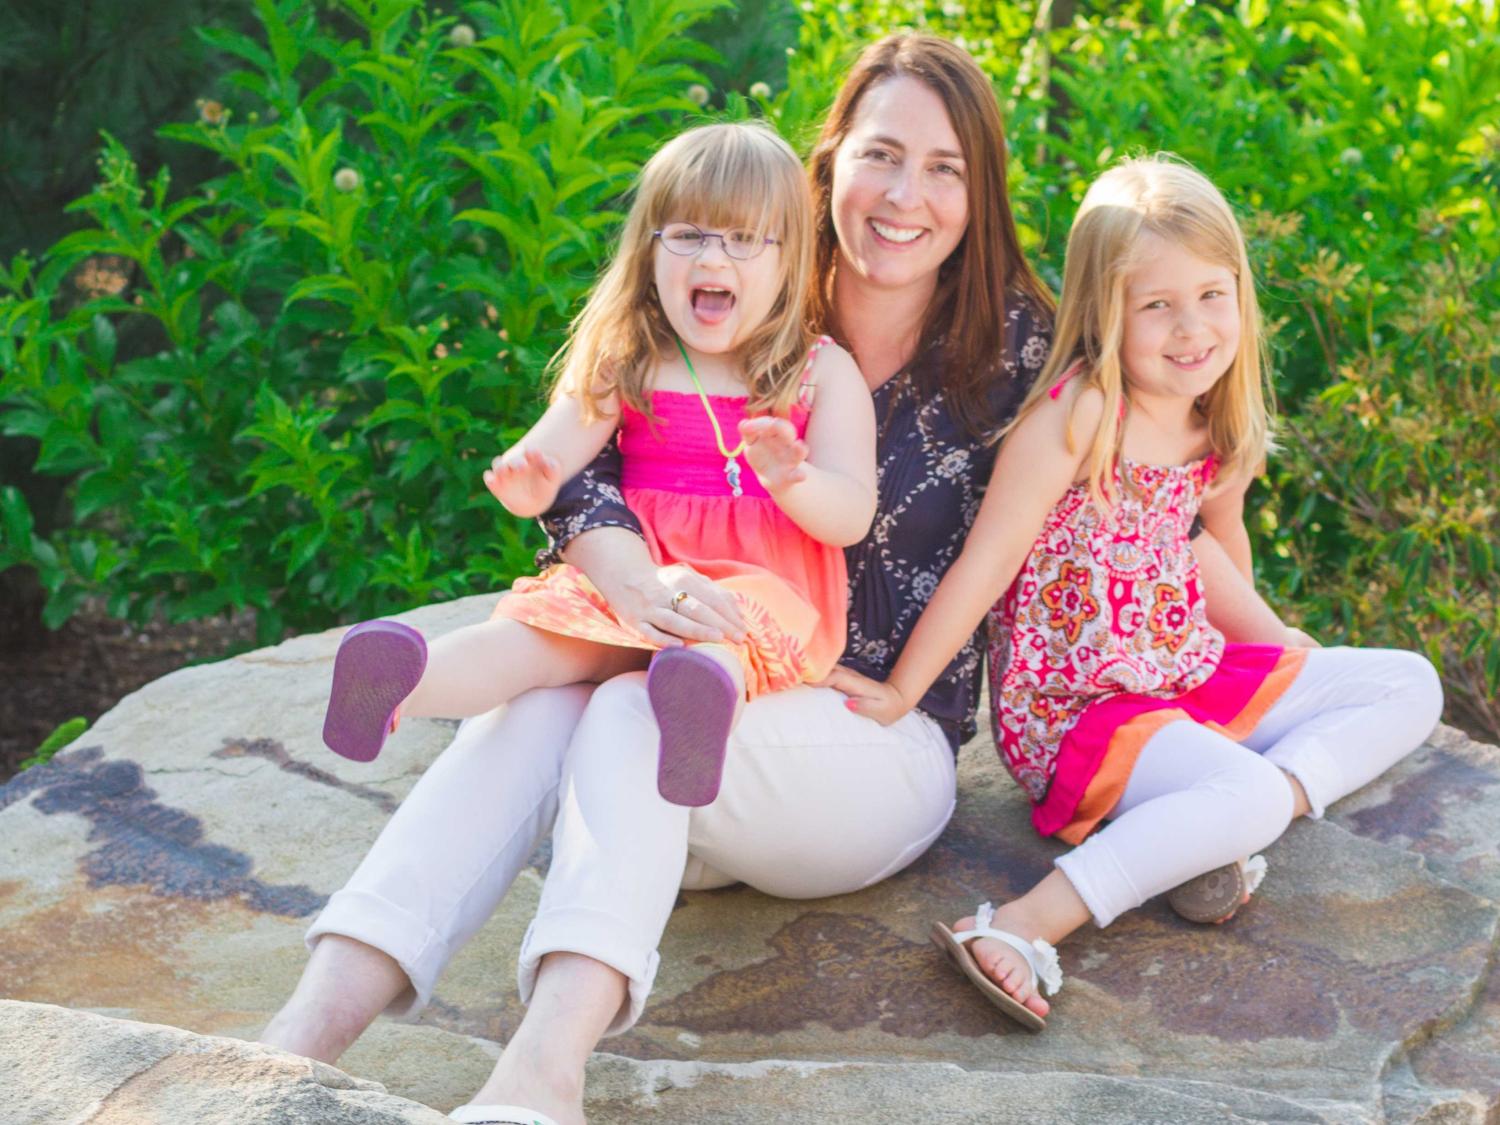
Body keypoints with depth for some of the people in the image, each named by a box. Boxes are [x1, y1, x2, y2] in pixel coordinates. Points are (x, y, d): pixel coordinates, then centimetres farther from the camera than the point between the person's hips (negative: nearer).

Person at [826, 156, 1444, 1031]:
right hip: (1074, 711, -9)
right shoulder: (1077, 415, -19)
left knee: (1410, 685, 7)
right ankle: (1027, 928, -32)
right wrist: (902, 690, -15)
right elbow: (988, 562, -18)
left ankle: (1220, 834, -12)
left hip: (1192, 674, 9)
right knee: (1246, 795, -33)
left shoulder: (1218, 430, 4)